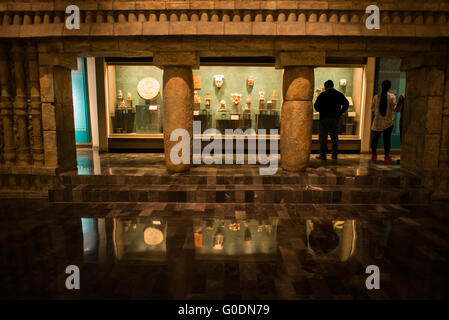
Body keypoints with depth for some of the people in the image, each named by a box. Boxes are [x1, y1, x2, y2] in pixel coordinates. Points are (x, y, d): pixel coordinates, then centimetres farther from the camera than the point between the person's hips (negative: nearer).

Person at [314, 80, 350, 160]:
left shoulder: (322, 95, -4)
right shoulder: (339, 94, 7)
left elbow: (316, 105, -10)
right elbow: (346, 104, 4)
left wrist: (320, 111, 7)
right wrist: (340, 112, 8)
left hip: (324, 118, -4)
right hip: (335, 118, 4)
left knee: (323, 137, 1)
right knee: (334, 136, 12)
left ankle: (323, 155, -1)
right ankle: (335, 154, 16)